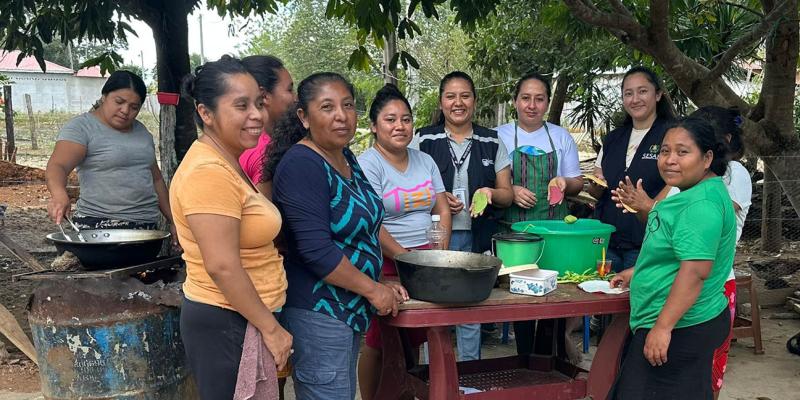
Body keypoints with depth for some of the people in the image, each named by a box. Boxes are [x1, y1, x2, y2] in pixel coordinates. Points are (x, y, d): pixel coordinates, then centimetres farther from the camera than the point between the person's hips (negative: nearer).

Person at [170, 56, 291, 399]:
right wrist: (271, 328, -18)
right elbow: (222, 266, -25)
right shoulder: (210, 172, -21)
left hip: (240, 319, 10)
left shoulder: (227, 164, 12)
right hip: (226, 323, -10)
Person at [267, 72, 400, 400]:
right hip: (317, 311, -9)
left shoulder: (346, 158, 9)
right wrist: (373, 289, -15)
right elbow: (317, 252, -24)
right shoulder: (301, 165, -19)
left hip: (350, 308, 9)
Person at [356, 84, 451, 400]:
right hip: (384, 265, -6)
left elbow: (443, 211, 11)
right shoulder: (368, 165, -9)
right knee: (378, 344, 2)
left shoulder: (425, 161, 12)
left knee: (414, 340, 13)